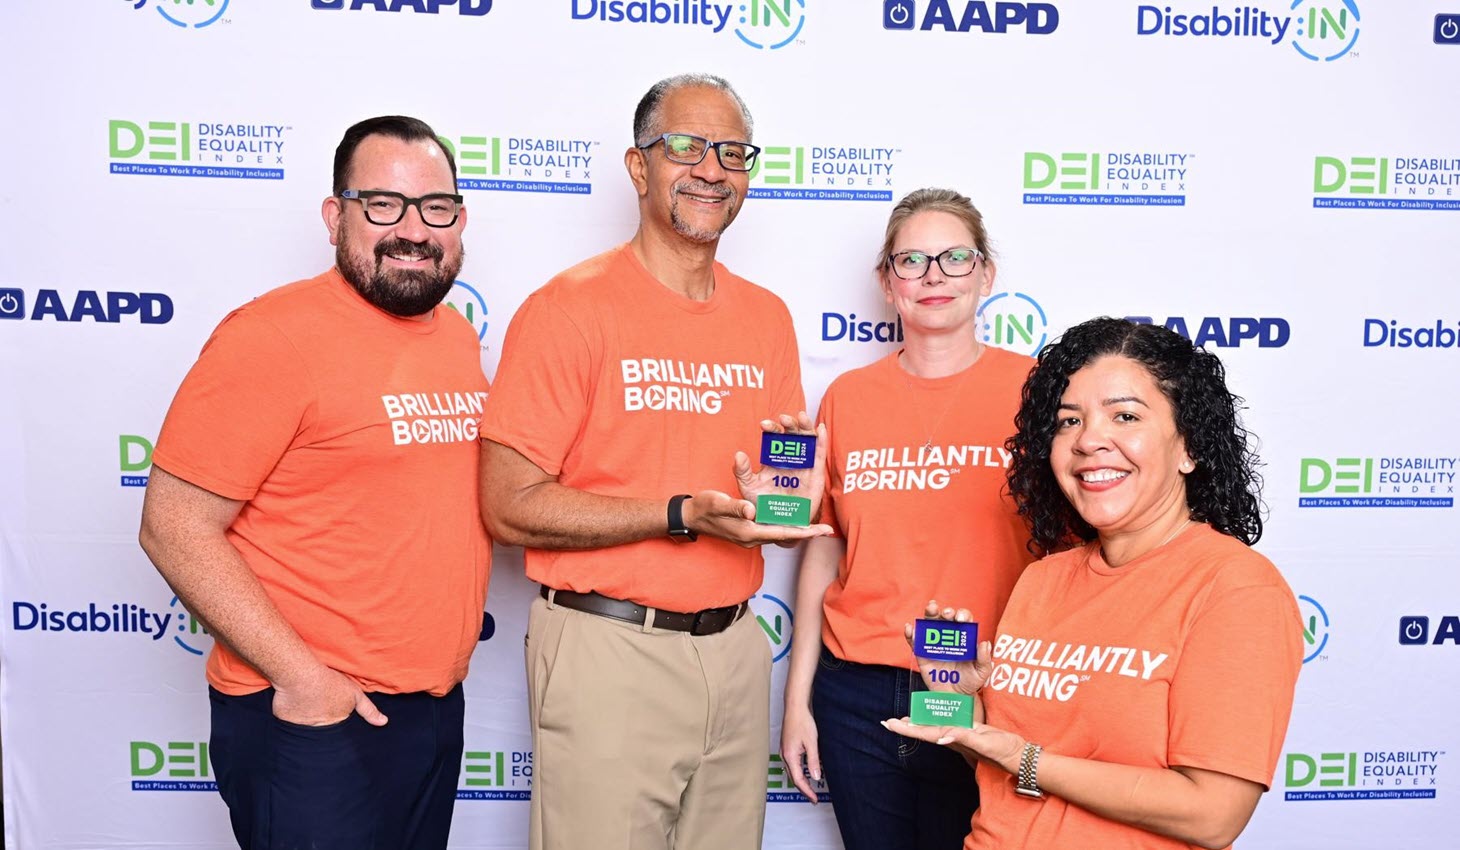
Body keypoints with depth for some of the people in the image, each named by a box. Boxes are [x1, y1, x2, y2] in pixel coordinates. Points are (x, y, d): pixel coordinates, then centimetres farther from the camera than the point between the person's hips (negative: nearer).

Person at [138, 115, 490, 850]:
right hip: (312, 718, -7)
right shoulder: (276, 335, -15)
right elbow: (174, 527, -16)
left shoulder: (460, 336, 7)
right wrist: (299, 674, -18)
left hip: (439, 707, 7)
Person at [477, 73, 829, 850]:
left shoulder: (768, 318, 9)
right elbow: (510, 507, -14)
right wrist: (685, 515, -19)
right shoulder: (569, 309, -9)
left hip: (735, 647, 6)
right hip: (608, 648, -5)